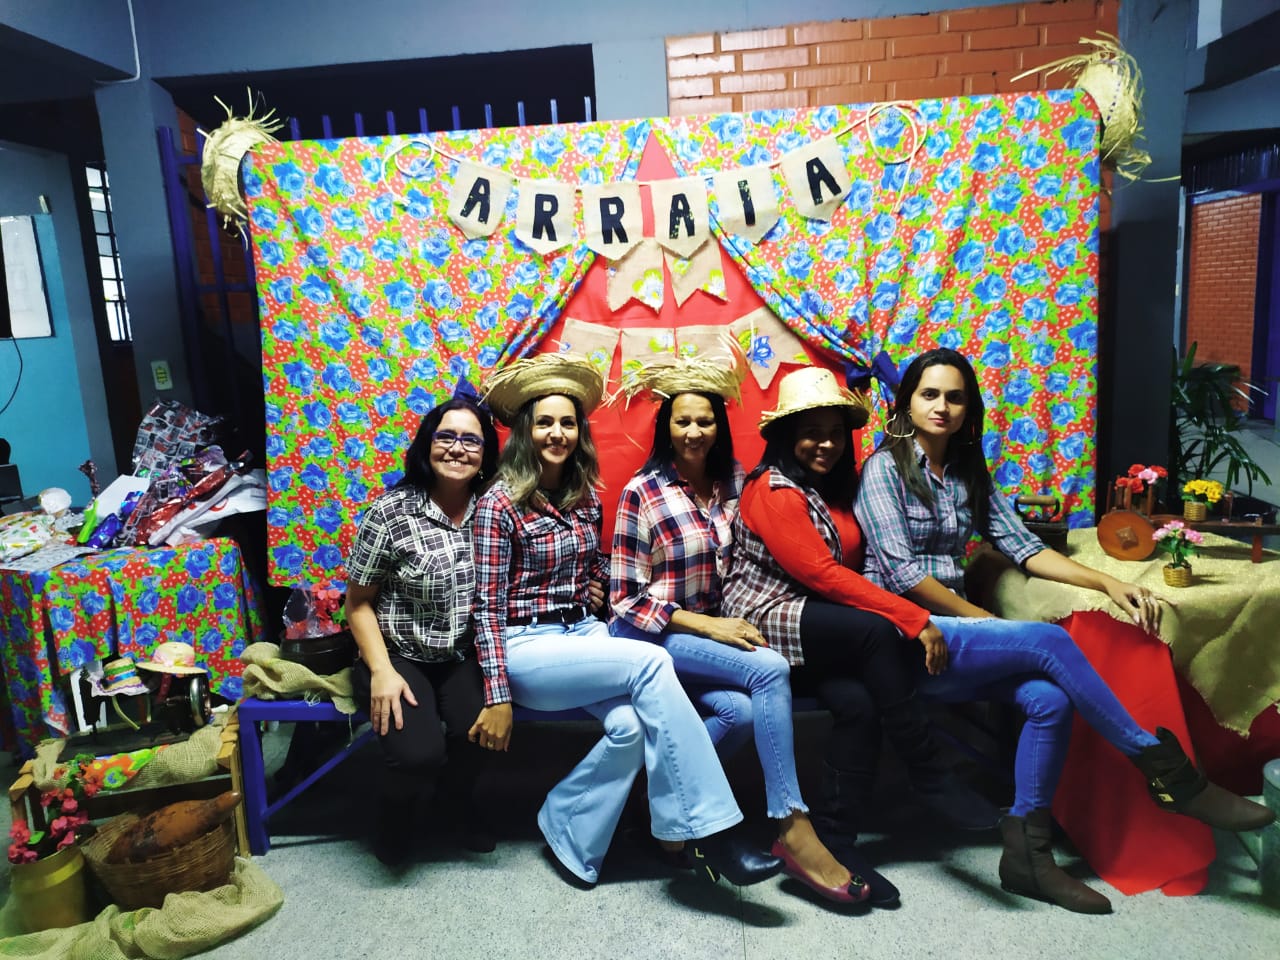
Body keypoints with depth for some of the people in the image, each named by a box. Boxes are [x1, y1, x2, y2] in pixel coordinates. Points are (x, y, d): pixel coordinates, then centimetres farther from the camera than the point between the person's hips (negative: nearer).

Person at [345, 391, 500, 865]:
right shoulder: (390, 511, -11)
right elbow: (358, 602, -5)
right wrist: (382, 671, -15)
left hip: (464, 654, 3)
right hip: (399, 654, -2)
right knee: (420, 752, -24)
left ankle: (461, 798, 12)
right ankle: (396, 810, 14)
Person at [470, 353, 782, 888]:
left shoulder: (586, 494, 9)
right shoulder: (499, 503, -7)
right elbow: (488, 607, -9)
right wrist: (497, 698, -12)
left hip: (584, 635, 5)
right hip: (526, 645, -5)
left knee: (632, 723, -28)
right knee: (652, 661, -28)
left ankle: (569, 839, -8)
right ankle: (711, 831, -25)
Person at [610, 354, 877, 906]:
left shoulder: (735, 481, 5)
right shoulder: (642, 492, -8)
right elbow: (626, 598, -10)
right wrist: (707, 625, -17)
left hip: (717, 627, 5)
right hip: (653, 634, -5)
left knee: (743, 709, -27)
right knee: (770, 670, -27)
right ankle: (794, 831, -20)